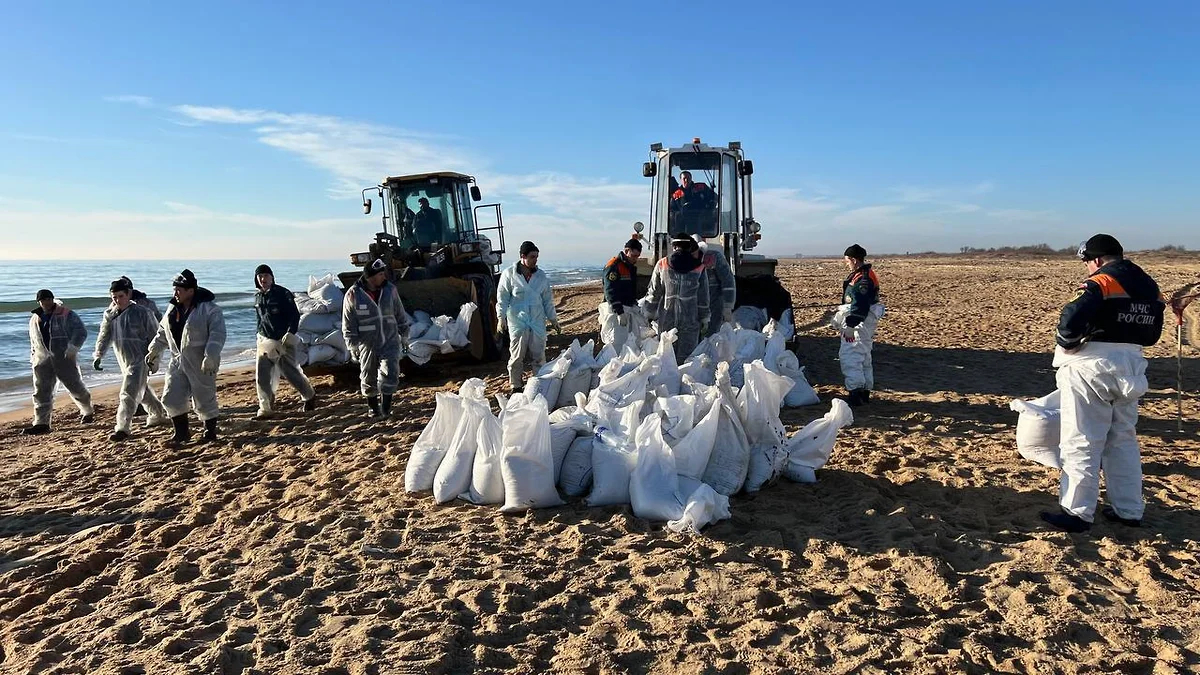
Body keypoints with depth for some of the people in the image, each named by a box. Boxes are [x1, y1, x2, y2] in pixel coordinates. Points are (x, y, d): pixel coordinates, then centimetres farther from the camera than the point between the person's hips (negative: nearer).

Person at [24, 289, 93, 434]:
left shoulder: (66, 315, -5)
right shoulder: (35, 320, 13)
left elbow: (81, 332, -9)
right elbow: (33, 340, 26)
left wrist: (72, 348, -19)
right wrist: (33, 356, 20)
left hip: (63, 357, -5)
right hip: (43, 359, 5)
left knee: (75, 386, 5)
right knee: (41, 391, -1)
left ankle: (87, 412, 27)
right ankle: (41, 423, 0)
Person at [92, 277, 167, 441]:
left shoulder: (142, 312, -11)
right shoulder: (110, 315, 6)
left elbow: (155, 336, -7)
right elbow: (104, 336, 14)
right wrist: (98, 355, 4)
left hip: (139, 360, -7)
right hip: (124, 361, 7)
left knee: (128, 394, -13)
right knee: (141, 391, 20)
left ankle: (122, 428, -11)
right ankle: (158, 413, 39)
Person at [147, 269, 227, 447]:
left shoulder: (209, 309, -13)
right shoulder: (173, 309, 9)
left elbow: (217, 335, -20)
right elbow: (163, 333, 22)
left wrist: (210, 357, -27)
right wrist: (154, 351, 16)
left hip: (201, 364, -7)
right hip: (178, 362, 7)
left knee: (204, 399, 2)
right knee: (171, 398, 6)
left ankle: (210, 433, 21)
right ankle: (181, 433, 21)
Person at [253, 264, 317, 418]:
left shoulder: (283, 294, -9)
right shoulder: (258, 297, 10)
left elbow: (295, 315, -13)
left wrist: (290, 333, -24)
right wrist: (261, 336, 20)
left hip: (284, 341, -5)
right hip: (265, 342, 5)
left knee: (291, 372, 1)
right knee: (262, 376, -3)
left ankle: (309, 396, 26)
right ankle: (265, 409, 6)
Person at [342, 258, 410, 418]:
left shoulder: (390, 289, -2)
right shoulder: (353, 295, -10)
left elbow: (400, 314, 11)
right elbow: (348, 325, -4)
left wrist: (403, 334, 14)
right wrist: (353, 346, -5)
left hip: (390, 341, 1)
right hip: (367, 344, -1)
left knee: (390, 375, -10)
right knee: (369, 379, 11)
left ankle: (386, 405, 8)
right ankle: (373, 407, 32)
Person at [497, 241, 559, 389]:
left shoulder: (540, 276, 9)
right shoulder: (509, 274, -1)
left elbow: (547, 299, 15)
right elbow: (502, 297, -2)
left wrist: (553, 320, 14)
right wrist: (501, 317, -12)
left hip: (537, 321, 3)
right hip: (517, 321, -3)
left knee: (539, 355, 4)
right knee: (517, 356, 0)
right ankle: (516, 386, 12)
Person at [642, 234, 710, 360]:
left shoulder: (661, 265, 0)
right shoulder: (699, 268, -2)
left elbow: (653, 293, 4)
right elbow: (703, 297, 2)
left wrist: (650, 314, 14)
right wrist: (704, 318, 11)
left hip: (666, 318, 1)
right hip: (690, 320, -1)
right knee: (686, 355, 4)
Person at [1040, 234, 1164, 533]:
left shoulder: (1101, 282, -14)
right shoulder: (1150, 287, 12)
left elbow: (1072, 319, -28)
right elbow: (1152, 333, 18)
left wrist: (1066, 345, -12)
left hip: (1093, 367, -8)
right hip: (1131, 366, 8)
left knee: (1081, 443, -1)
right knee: (1123, 441, 18)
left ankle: (1078, 513, 3)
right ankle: (1130, 510, 23)